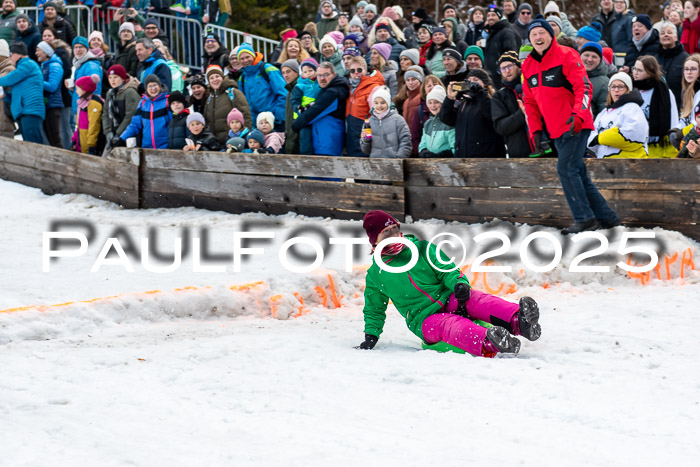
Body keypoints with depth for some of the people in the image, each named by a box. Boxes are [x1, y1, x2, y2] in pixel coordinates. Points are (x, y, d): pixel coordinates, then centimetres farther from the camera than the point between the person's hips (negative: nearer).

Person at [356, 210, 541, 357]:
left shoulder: (422, 249, 13)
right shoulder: (375, 275, 10)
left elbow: (446, 269, 7)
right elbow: (374, 310, 22)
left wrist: (458, 283, -15)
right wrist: (371, 336, 7)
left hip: (449, 300, 3)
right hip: (425, 321, -3)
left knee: (477, 300, -31)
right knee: (452, 325, -37)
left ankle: (519, 321, -58)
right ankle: (488, 344, -70)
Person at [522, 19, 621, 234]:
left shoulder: (566, 55, -8)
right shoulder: (528, 65, 13)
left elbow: (583, 87, -15)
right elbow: (529, 101, 17)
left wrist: (577, 115, -28)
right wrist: (535, 131, 8)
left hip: (575, 126, -8)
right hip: (556, 130, 8)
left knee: (566, 169, -15)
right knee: (578, 174, 9)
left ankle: (584, 218, -10)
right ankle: (606, 217, 15)